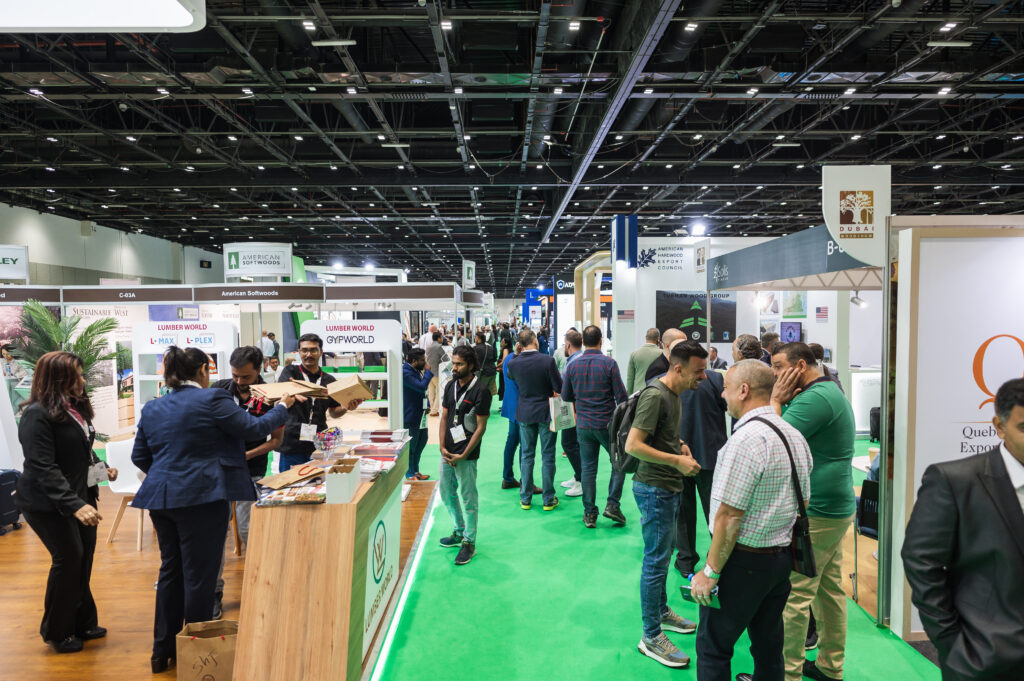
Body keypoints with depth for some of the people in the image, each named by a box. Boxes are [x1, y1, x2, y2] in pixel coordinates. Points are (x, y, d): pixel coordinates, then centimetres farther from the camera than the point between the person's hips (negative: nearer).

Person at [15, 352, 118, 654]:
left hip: (80, 496, 8)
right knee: (69, 558, -4)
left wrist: (102, 468, 5)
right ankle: (57, 632, 15)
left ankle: (82, 623, 25)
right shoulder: (37, 415, -18)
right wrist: (74, 505, -33)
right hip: (48, 504, -8)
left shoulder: (75, 408, 9)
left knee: (84, 557, 11)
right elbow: (43, 468, -25)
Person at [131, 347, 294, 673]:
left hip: (161, 498, 7)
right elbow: (255, 428, -8)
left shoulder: (151, 408, 11)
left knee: (171, 570, 18)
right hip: (201, 498, -7)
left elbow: (140, 456, 15)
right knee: (199, 575, 3)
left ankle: (163, 650, 28)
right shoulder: (212, 400, -11)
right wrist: (282, 407, 8)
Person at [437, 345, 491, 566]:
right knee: (446, 493, 17)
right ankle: (459, 531, 36)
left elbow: (481, 427, -13)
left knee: (468, 498, 2)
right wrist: (443, 447, -1)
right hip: (447, 452, 7)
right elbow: (444, 418, 11)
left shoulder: (480, 392, -12)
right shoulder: (450, 386, 8)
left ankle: (469, 542, 15)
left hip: (466, 455, -7)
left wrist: (463, 455, -15)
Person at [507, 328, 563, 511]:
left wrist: (516, 354, 19)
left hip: (525, 413, 3)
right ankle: (548, 499, 13)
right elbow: (559, 388, -13)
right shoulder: (547, 360, -16)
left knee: (526, 456, 12)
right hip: (546, 413, -2)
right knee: (547, 456, 6)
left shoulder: (513, 363, -7)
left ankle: (525, 498, 18)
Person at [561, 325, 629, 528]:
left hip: (583, 425, 3)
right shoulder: (609, 363, -11)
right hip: (607, 424, -3)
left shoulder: (573, 364, -1)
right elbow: (621, 395, -10)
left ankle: (589, 513, 14)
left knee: (588, 468, 10)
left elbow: (565, 396, 7)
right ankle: (612, 504, 7)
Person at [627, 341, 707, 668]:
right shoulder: (655, 396, -22)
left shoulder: (674, 393, 9)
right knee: (656, 560, -1)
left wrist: (679, 444, 6)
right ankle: (651, 636, 11)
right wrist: (677, 460, -22)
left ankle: (662, 612, 39)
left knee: (662, 555, 22)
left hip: (668, 487, 10)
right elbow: (633, 445, -26)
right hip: (654, 488, -10)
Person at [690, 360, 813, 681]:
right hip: (783, 557, 9)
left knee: (713, 646, 6)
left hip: (744, 559, -9)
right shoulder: (795, 436, 7)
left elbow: (729, 516, -23)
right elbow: (800, 505, 14)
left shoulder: (746, 439, -22)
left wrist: (710, 572, -15)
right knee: (768, 645, 21)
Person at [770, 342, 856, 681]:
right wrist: (783, 401, 1)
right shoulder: (832, 391, 14)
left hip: (815, 513, -11)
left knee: (793, 595, -3)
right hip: (835, 508, 11)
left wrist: (776, 401, -12)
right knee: (830, 588, 18)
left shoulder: (814, 398, -20)